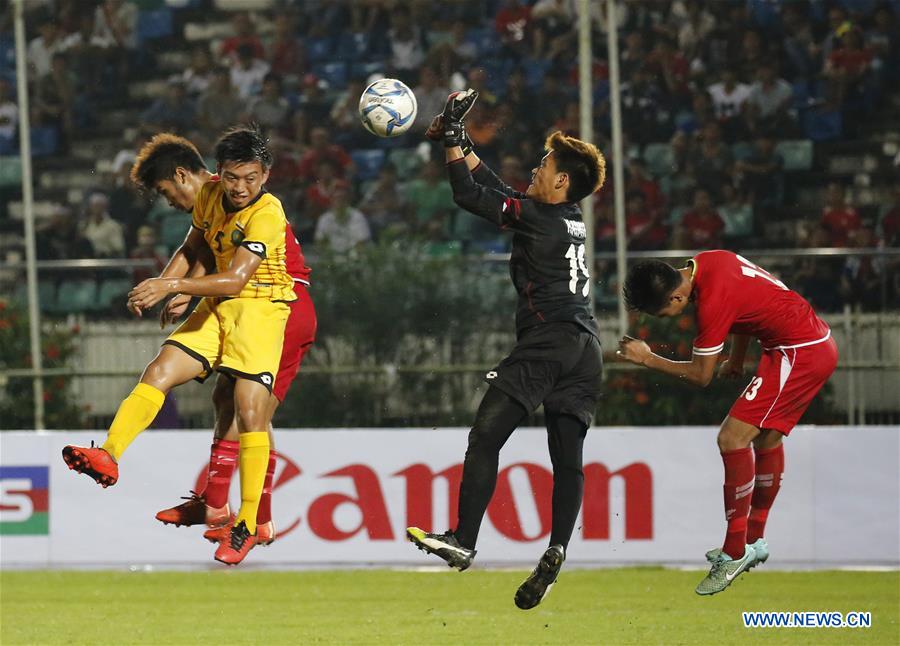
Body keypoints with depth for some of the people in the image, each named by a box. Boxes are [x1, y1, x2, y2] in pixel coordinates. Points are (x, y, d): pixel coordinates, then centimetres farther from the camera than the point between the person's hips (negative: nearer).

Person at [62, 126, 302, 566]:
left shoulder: (267, 212, -20)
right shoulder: (210, 195, 2)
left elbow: (234, 280, -28)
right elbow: (192, 248, 19)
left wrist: (171, 286, -32)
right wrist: (162, 288, 3)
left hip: (259, 309, -7)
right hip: (216, 308, 7)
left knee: (250, 412, -15)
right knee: (159, 372, -13)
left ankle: (246, 526, -8)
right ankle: (108, 456, -27)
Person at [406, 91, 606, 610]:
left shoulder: (538, 216, -6)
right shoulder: (571, 219, 17)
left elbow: (470, 195, -3)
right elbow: (496, 189, 26)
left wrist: (452, 139, 8)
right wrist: (461, 142, 29)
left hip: (547, 343, -8)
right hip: (586, 349, 8)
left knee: (485, 437, -7)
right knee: (568, 457, 4)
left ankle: (464, 541, -13)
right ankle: (556, 553, -9)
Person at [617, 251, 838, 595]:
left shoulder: (713, 303, -24)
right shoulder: (706, 262, 2)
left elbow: (701, 375, -13)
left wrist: (647, 359, -6)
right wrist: (737, 360, 26)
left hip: (800, 353, -11)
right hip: (819, 344, 11)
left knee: (733, 437, -14)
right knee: (767, 438, 23)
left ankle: (735, 553, -12)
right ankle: (754, 541, 36)